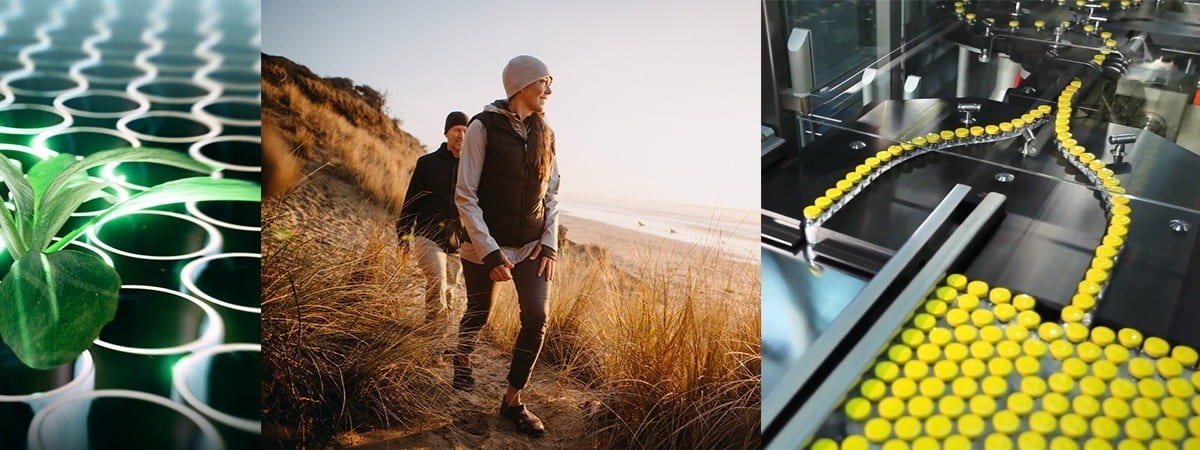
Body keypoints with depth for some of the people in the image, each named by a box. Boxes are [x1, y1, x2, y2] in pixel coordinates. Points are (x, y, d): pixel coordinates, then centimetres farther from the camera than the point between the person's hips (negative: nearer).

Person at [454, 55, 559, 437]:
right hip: (485, 244, -4)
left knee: (537, 318, -6)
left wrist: (549, 245, -1)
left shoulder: (544, 133, 6)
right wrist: (490, 251, -18)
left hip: (532, 245, 4)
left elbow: (552, 194, 11)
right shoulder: (484, 126, -11)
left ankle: (512, 400, 8)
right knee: (479, 315, 10)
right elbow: (465, 195, -13)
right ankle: (462, 359, 45)